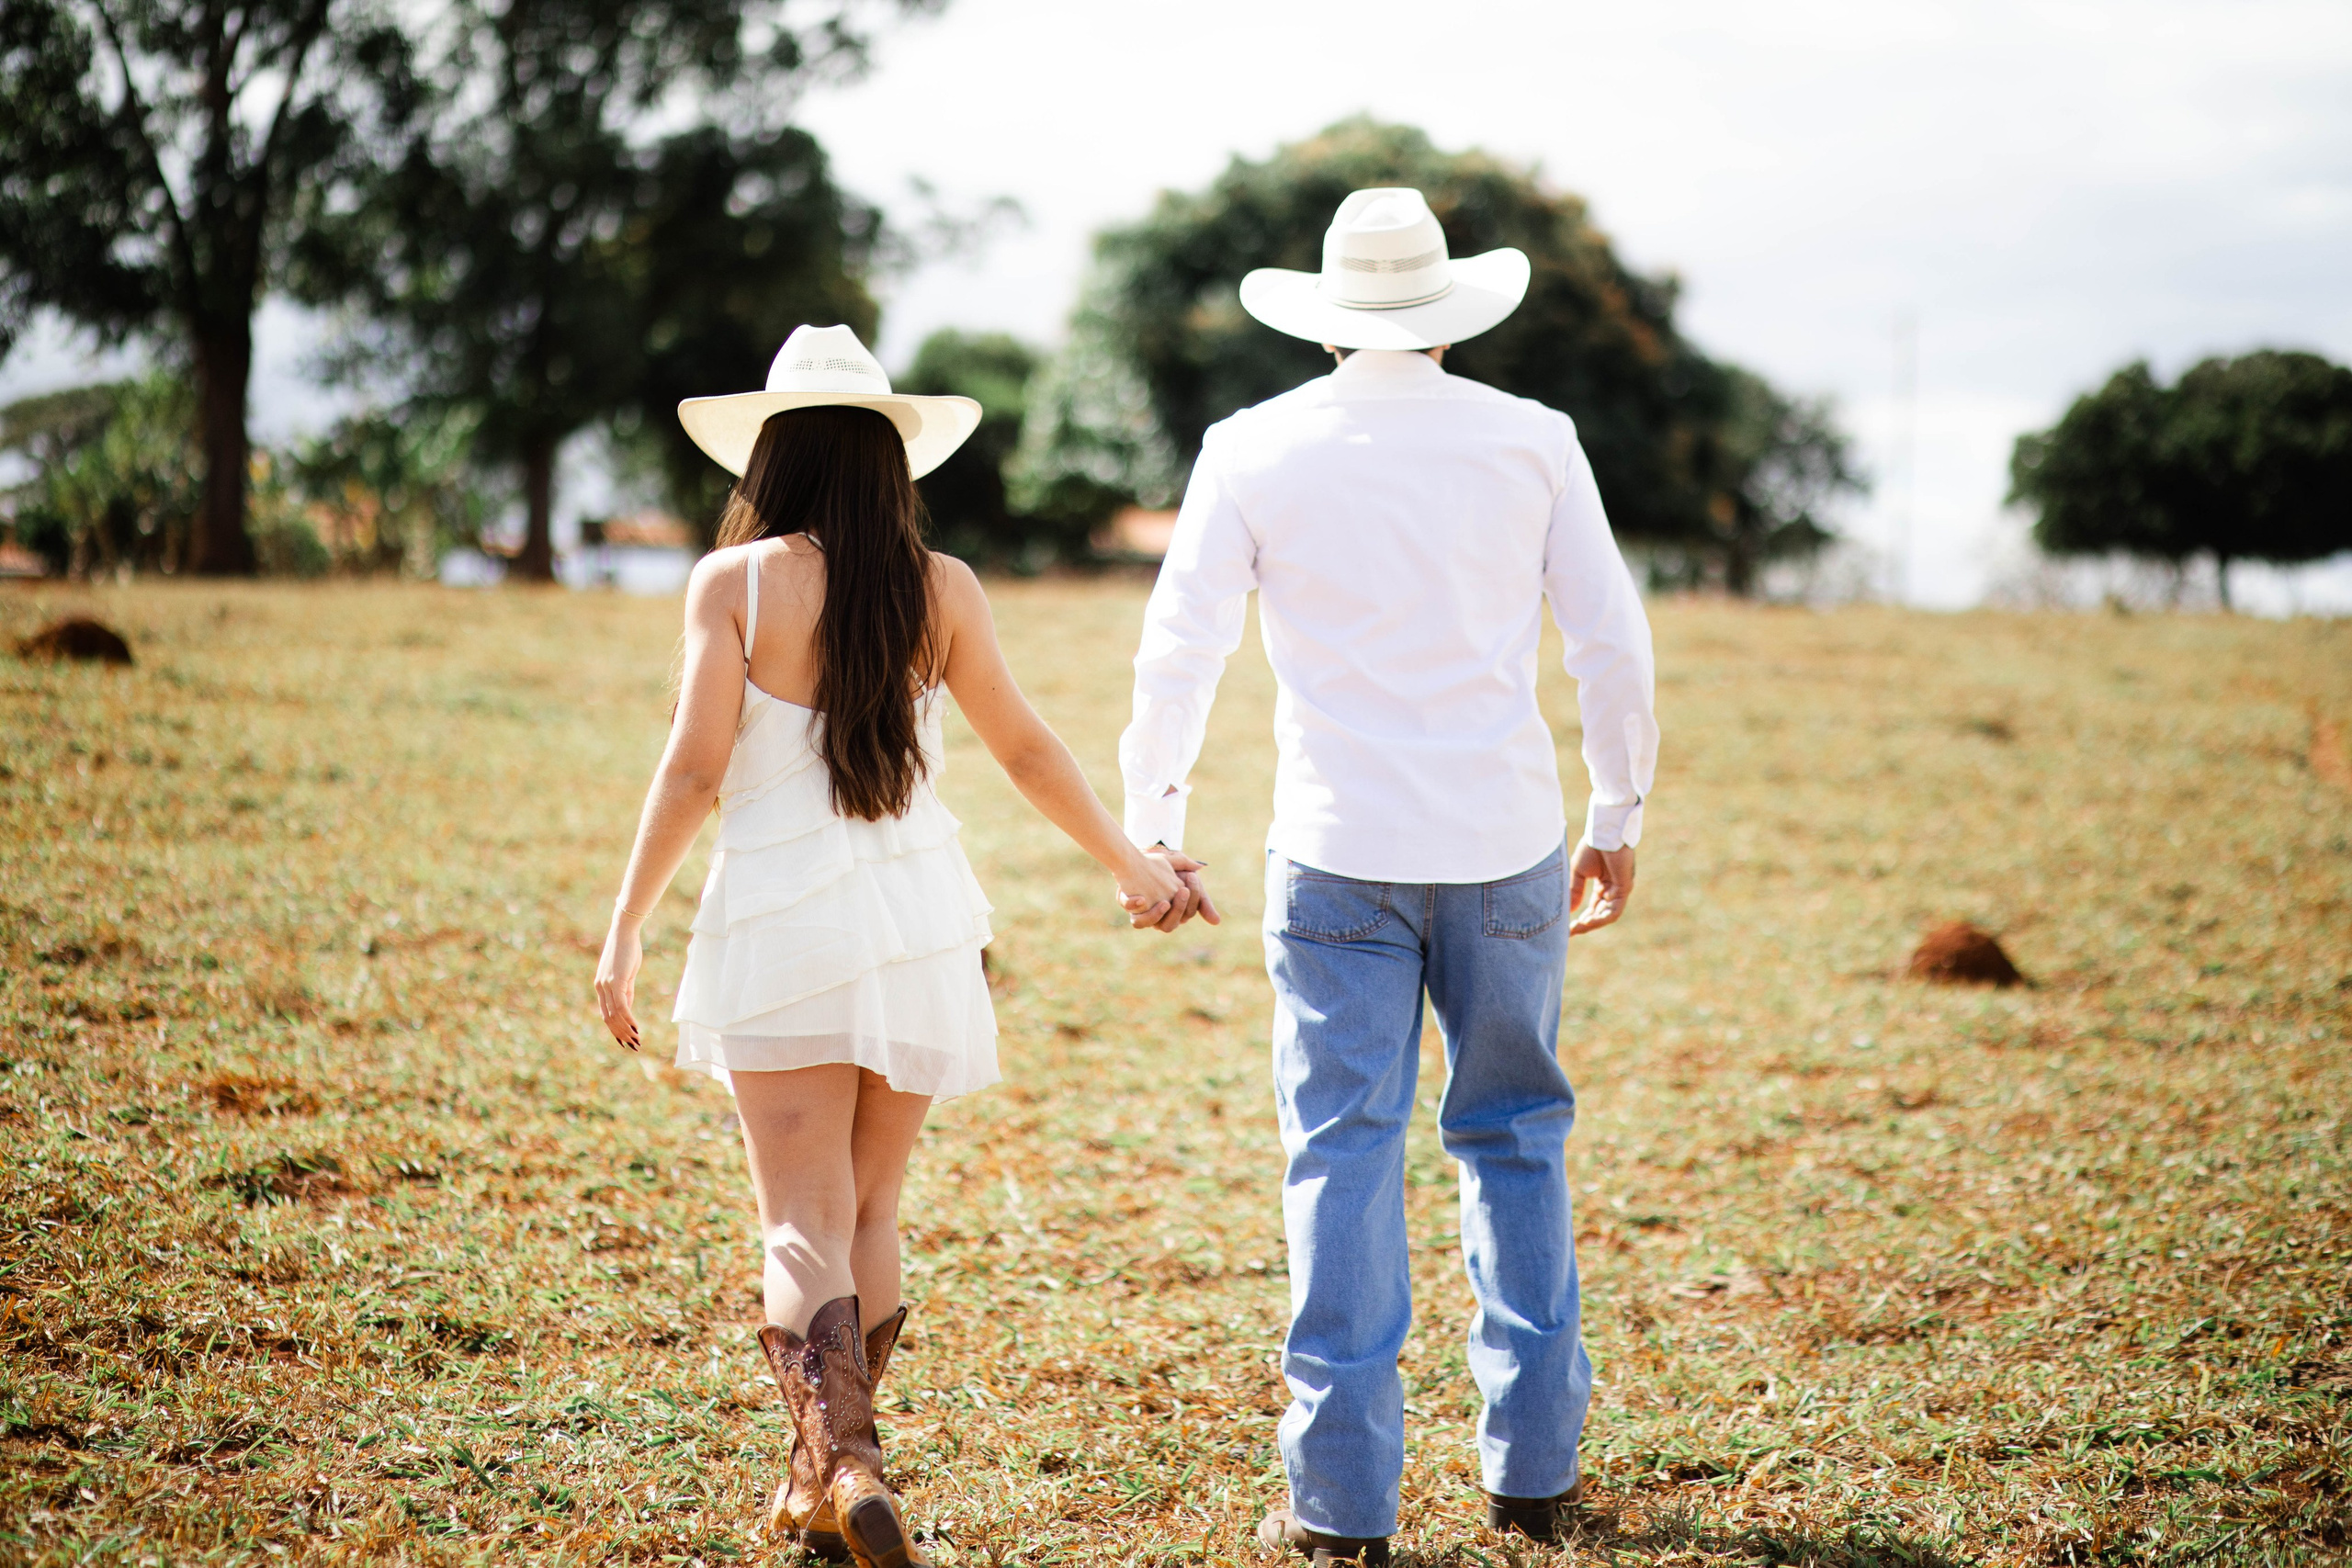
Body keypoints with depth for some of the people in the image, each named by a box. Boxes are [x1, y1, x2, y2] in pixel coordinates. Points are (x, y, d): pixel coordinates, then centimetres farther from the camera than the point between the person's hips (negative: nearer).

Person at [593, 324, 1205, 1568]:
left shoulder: (737, 580, -6)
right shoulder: (940, 587, 2)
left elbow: (694, 771, -10)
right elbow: (1024, 748, 9)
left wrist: (624, 929, -2)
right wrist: (1130, 863, 23)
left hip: (781, 927, -3)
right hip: (919, 921, 3)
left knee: (802, 1223, -3)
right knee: (869, 1209, 15)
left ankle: (843, 1461, -22)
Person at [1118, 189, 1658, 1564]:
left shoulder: (1255, 449, -1)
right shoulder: (1532, 440, 2)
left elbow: (1179, 650, -1)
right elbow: (1615, 643, 4)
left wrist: (1151, 817, 11)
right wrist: (1618, 815, 15)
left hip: (1339, 854, -1)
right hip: (1508, 848, 1)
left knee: (1344, 1155, 2)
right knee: (1517, 1138, 14)